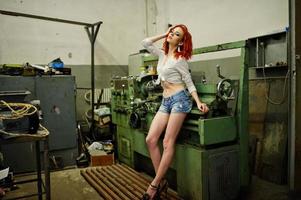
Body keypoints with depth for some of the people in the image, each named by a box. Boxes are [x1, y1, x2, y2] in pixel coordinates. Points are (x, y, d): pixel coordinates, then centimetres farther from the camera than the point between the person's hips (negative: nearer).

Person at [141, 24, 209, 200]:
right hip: (165, 102, 7)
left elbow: (189, 83, -3)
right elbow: (146, 42, 18)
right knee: (151, 139, -5)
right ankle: (161, 181, 2)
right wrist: (164, 35, 15)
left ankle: (155, 184, -2)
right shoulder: (162, 54, 15)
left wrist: (198, 102, -15)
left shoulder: (180, 59, -4)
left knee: (168, 142, -9)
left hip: (179, 99, -7)